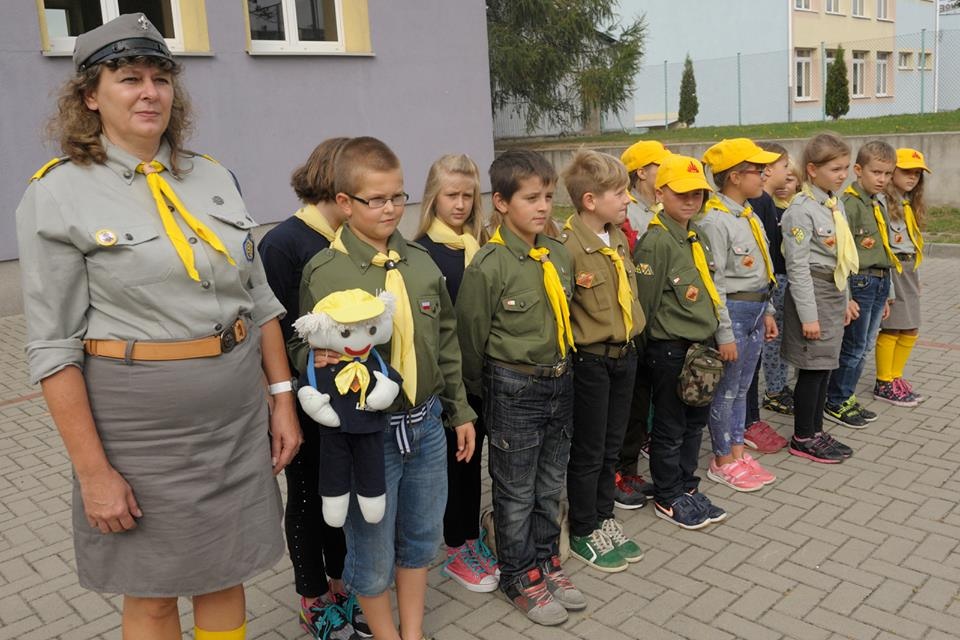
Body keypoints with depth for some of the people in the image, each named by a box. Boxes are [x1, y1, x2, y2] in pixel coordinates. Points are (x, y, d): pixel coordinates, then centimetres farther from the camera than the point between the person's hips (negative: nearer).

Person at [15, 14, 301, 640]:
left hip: (237, 418, 4)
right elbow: (54, 346, -9)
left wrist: (283, 399, 6)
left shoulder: (214, 177, 6)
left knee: (224, 575, 16)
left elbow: (260, 299, 10)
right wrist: (93, 470, -12)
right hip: (138, 426, -3)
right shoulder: (59, 194, -7)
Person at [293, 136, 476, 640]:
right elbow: (301, 349, -4)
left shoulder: (420, 263, 4)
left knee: (421, 536, 18)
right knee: (372, 547, 10)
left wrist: (459, 410, 13)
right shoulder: (323, 272, -10)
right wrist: (323, 359, -28)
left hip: (427, 423, 5)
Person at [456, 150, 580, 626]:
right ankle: (519, 578, 27)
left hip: (559, 382, 6)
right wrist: (481, 394, 1)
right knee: (516, 492, 10)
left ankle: (546, 563, 37)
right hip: (513, 389, -6)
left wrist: (561, 371, 16)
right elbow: (471, 336, -9)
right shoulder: (488, 266, -18)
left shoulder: (559, 254, 2)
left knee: (550, 486, 18)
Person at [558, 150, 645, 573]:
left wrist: (632, 337, 15)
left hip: (625, 354, 8)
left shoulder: (620, 239, 7)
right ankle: (584, 533, 23)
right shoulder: (568, 247, -20)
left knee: (612, 445, 18)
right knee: (588, 451, 6)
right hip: (590, 360, -7)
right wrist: (571, 349, -15)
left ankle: (603, 518, 34)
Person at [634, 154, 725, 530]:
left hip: (701, 345, 8)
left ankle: (686, 487, 32)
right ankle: (667, 498, 20)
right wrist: (645, 346, -9)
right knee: (669, 427, 5)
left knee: (696, 421, 17)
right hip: (669, 349, -8)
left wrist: (715, 337, 18)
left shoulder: (696, 234, 9)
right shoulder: (656, 242, -17)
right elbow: (645, 302, -15)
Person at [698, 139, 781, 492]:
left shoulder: (750, 216, 11)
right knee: (726, 390, 3)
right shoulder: (715, 221, -18)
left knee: (742, 387, 17)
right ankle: (722, 461, 16)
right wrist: (724, 333, -18)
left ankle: (737, 452, 29)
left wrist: (767, 311, 19)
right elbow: (713, 283, -19)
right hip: (733, 311, -9)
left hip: (756, 310, 9)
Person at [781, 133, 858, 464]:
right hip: (811, 293, -8)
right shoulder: (802, 209, -16)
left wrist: (845, 298, 19)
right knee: (812, 368, -1)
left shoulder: (836, 204, 11)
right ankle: (802, 439, 12)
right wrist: (808, 314, -19)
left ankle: (816, 431, 26)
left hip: (834, 293, 8)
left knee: (824, 366, 14)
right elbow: (798, 267, -18)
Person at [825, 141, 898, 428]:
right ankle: (835, 403, 12)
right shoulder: (849, 204, -15)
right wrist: (846, 296, -19)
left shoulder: (880, 203, 14)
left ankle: (847, 398, 26)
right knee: (853, 347, -1)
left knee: (864, 347, 14)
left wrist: (887, 293, 21)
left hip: (879, 283, 8)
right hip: (859, 282, -8)